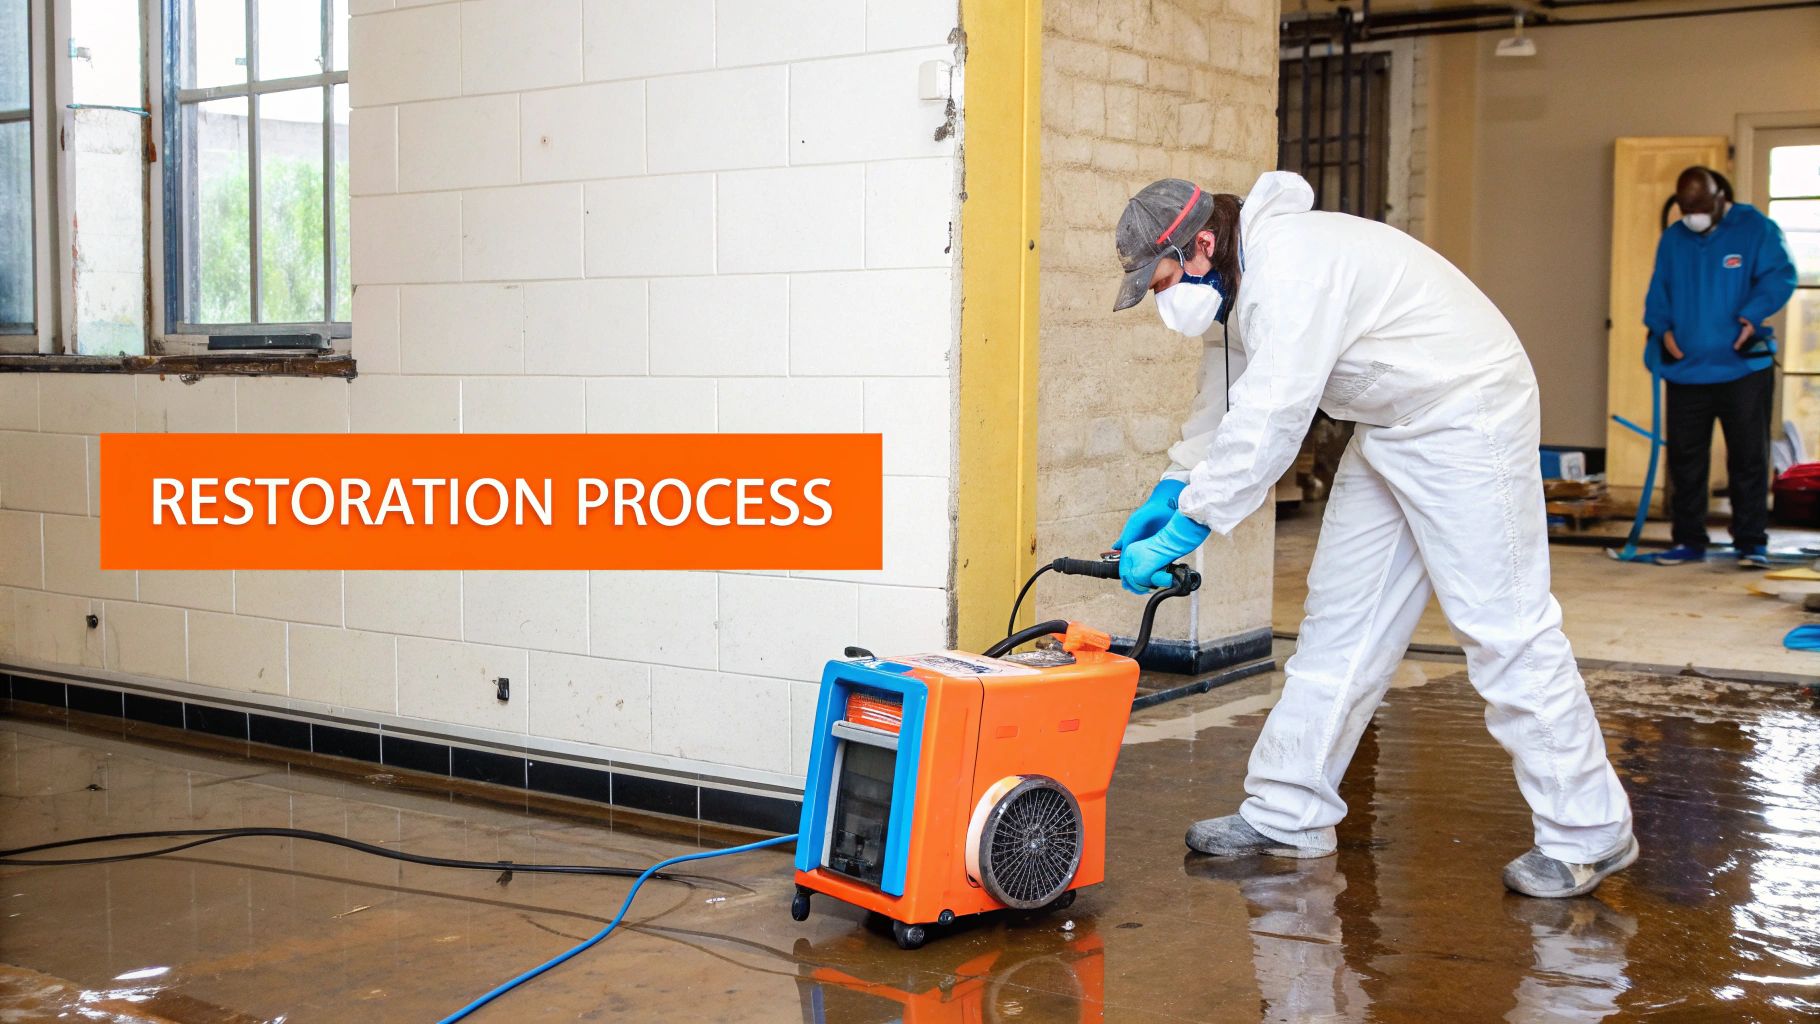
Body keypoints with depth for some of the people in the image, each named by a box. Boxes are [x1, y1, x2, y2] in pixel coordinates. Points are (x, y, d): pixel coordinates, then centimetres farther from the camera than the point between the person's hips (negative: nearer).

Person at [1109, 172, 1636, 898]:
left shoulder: (1293, 266, -27)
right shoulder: (1249, 274, 5)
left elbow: (1268, 419, -32)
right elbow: (1234, 395, 16)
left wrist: (1181, 533, -30)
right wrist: (1174, 486, 6)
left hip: (1467, 415, -10)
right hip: (1391, 426, 10)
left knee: (1499, 621, -8)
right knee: (1341, 613, 9)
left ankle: (1587, 835, 3)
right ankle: (1287, 815, 15)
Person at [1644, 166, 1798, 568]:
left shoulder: (1756, 229, -1)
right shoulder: (1672, 239, 11)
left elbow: (1780, 275, -8)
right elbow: (1658, 290, 15)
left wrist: (1753, 314, -23)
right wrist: (1663, 328, -3)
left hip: (1744, 368, -4)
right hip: (1685, 370, 4)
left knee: (1748, 458, 1)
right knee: (1685, 458, 6)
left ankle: (1752, 543, 8)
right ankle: (1689, 540, 16)